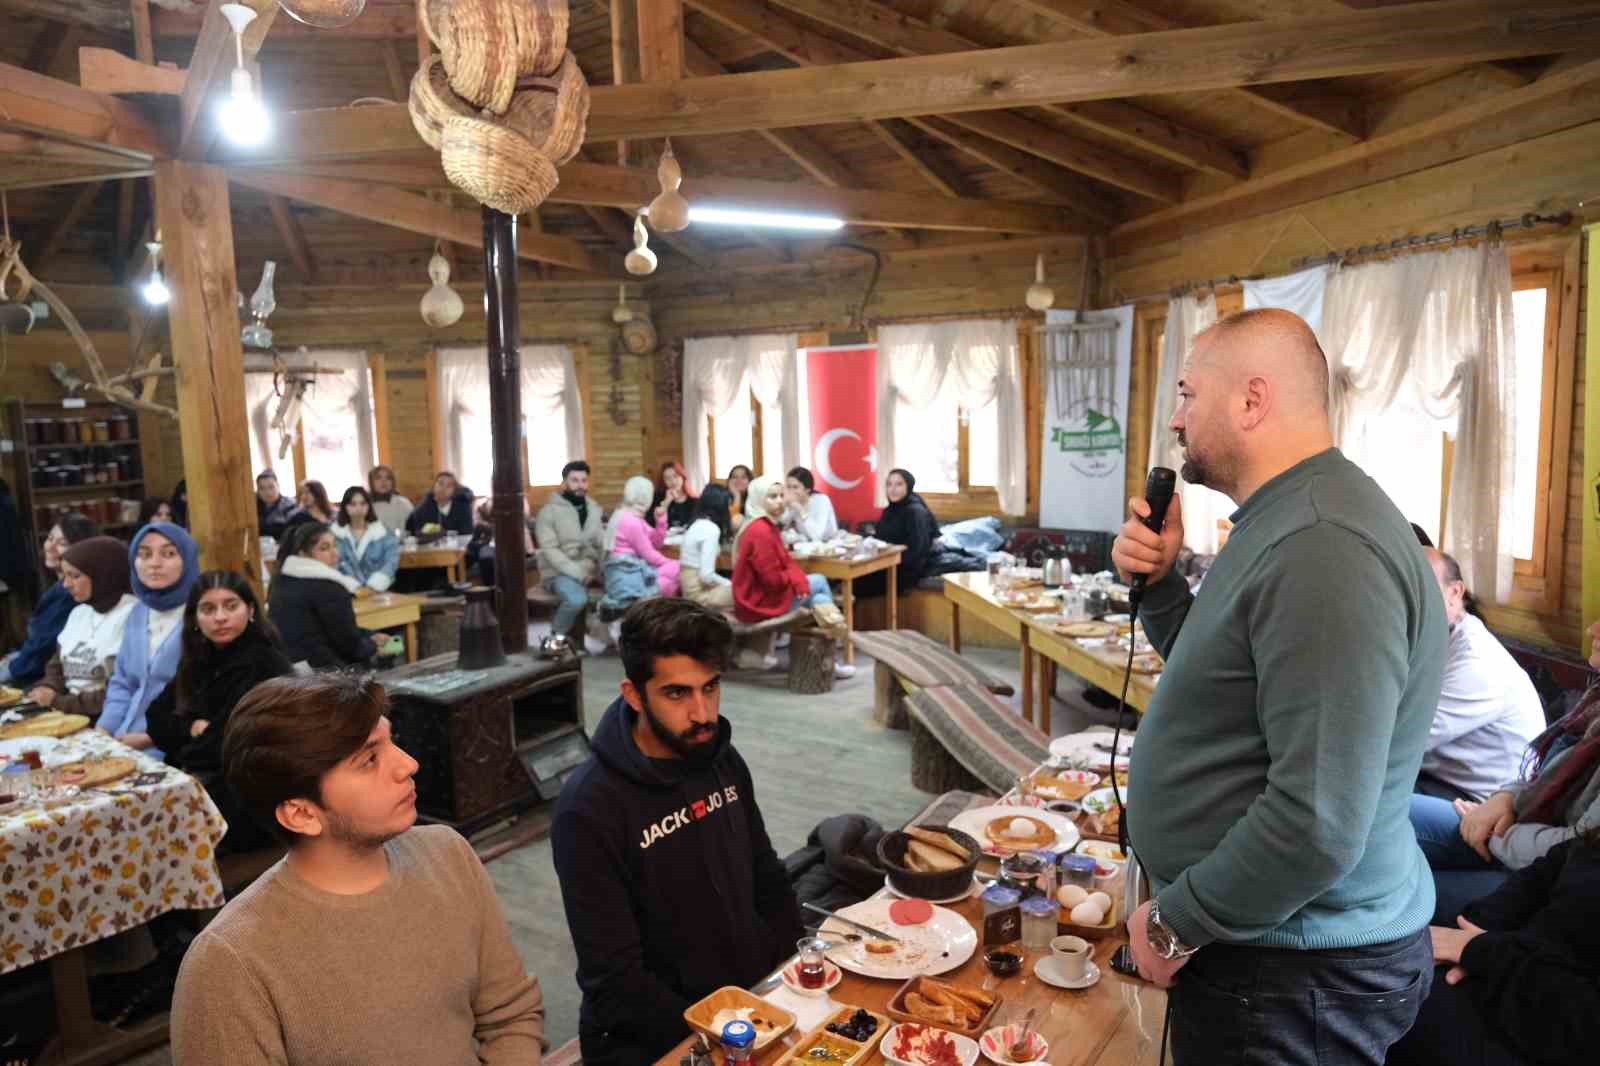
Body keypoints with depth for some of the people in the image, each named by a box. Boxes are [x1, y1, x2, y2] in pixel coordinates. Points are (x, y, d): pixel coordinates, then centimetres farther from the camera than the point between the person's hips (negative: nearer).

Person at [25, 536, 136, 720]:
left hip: (104, 721, -7)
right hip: (66, 715, 7)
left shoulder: (133, 616, -12)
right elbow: (56, 665, 18)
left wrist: (60, 702, -11)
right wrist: (48, 690, -3)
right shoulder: (79, 612, 15)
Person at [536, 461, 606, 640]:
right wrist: (579, 574, -23)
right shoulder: (549, 511, -6)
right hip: (559, 573, -6)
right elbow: (550, 551, -14)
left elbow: (602, 543, 10)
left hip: (590, 570, 6)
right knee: (577, 598, -35)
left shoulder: (593, 510, 13)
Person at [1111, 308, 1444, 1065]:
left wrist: (1175, 923, -18)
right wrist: (1158, 582, 1)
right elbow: (1223, 678, 17)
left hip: (1297, 975, -9)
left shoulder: (1325, 550, -27)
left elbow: (1318, 822, -31)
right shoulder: (1285, 523, 8)